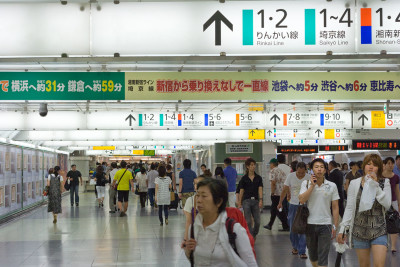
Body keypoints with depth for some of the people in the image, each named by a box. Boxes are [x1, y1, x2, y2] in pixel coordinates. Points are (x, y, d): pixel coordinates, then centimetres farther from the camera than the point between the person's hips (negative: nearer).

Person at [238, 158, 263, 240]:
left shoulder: (258, 178, 6)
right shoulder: (244, 178, 1)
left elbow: (260, 189, -2)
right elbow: (241, 191, 4)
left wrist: (260, 200, -16)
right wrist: (239, 203, 2)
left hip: (255, 201, 2)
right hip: (246, 201, -2)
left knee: (257, 221, 3)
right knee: (248, 221, -7)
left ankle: (254, 235, 28)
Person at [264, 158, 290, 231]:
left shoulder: (273, 171, -9)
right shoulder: (281, 171, 15)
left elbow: (273, 182, -19)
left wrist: (272, 193, -13)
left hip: (276, 194, -8)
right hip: (283, 193, 8)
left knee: (279, 211, -4)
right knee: (273, 209, 18)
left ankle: (286, 226, -6)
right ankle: (270, 225, 24)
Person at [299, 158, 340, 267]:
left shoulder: (332, 186, 1)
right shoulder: (306, 184, 2)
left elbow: (335, 207, 3)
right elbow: (301, 200, -14)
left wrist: (335, 226, -1)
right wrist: (312, 185, -14)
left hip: (325, 225, -1)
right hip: (310, 224, 2)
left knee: (323, 258, -4)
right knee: (312, 255, 16)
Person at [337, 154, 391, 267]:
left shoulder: (384, 183, 2)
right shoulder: (355, 183, 3)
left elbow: (387, 204, -11)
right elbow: (349, 208, 4)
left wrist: (376, 186, -16)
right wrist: (342, 229, 0)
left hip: (379, 231, -1)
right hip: (360, 230, 1)